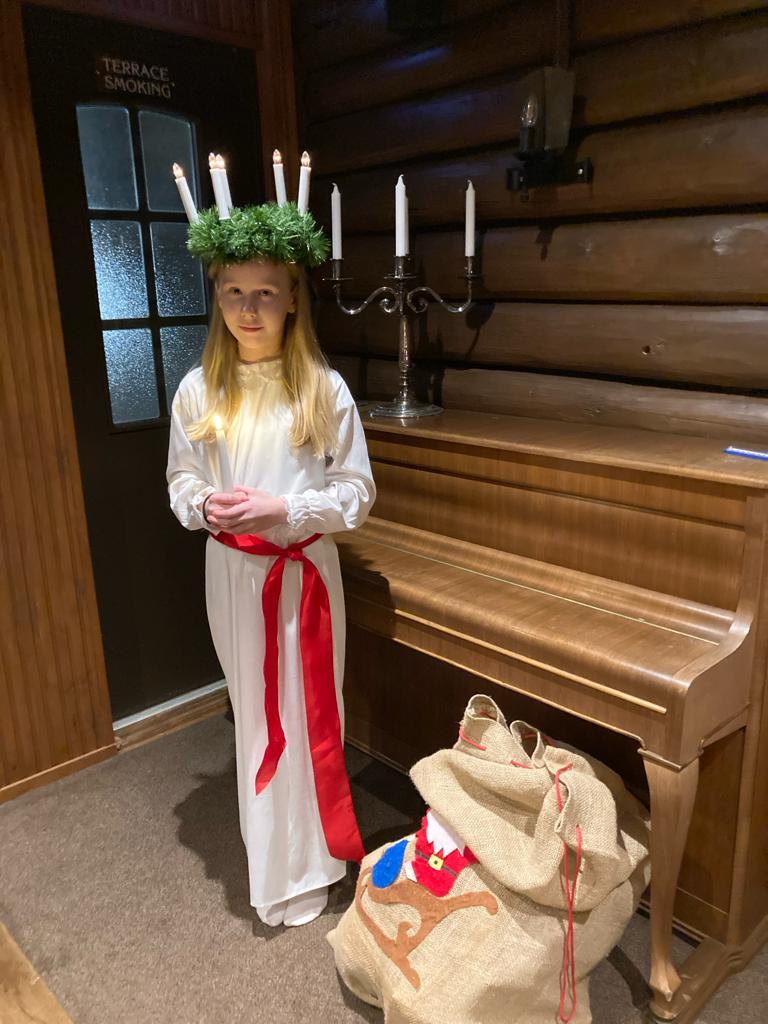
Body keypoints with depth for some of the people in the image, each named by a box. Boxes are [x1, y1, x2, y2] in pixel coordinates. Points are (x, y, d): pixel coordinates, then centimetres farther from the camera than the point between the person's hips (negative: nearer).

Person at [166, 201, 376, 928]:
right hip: (234, 572, 2)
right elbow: (180, 483, 5)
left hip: (306, 571, -1)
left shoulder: (324, 388, -9)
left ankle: (312, 850, 32)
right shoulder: (199, 389, -4)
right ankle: (280, 870, 34)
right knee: (257, 713, 14)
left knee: (310, 709, 9)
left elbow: (356, 493, -6)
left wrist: (283, 508, -21)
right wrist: (206, 506, -17)